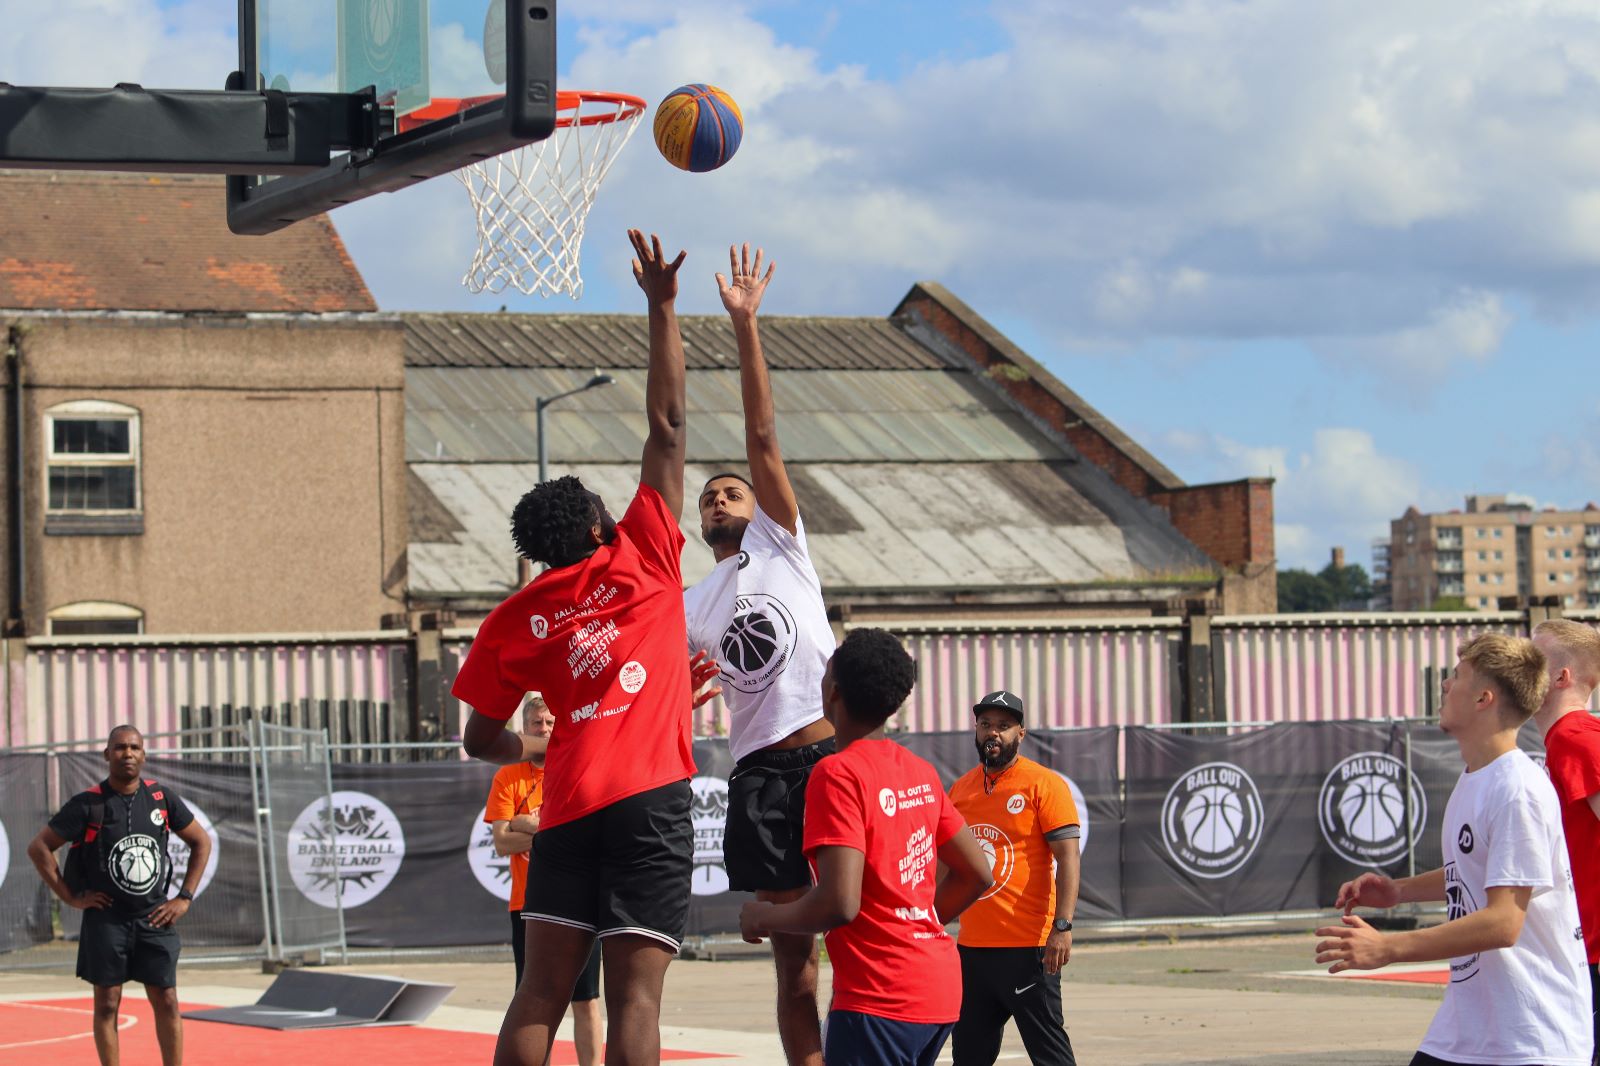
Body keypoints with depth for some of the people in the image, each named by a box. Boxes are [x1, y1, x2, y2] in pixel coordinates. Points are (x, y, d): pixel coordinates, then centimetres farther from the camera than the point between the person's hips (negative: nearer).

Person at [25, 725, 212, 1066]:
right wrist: (71, 897, -7)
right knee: (107, 1004, 2)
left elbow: (201, 842, 12)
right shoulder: (88, 804, -7)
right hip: (106, 918, -2)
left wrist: (184, 898, 4)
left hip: (155, 918, 2)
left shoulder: (162, 797, 1)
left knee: (166, 1002, 1)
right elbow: (39, 847, -4)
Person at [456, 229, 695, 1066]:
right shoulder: (643, 560, 5)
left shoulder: (515, 618, 13)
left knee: (544, 986, 3)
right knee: (635, 990, -9)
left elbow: (481, 739, 16)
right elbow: (667, 425, 8)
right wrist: (661, 308, 12)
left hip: (569, 805, 4)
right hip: (649, 798, -4)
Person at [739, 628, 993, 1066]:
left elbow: (839, 902, -22)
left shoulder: (837, 774, -14)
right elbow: (977, 874, 17)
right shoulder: (920, 772, 10)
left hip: (879, 998, -8)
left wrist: (763, 917, -6)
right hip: (940, 986, 8)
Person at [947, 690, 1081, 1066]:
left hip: (1027, 947, -6)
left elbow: (1068, 858, -12)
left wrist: (1062, 926, -21)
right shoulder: (960, 789, 14)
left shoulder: (1044, 784, -5)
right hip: (972, 946, 7)